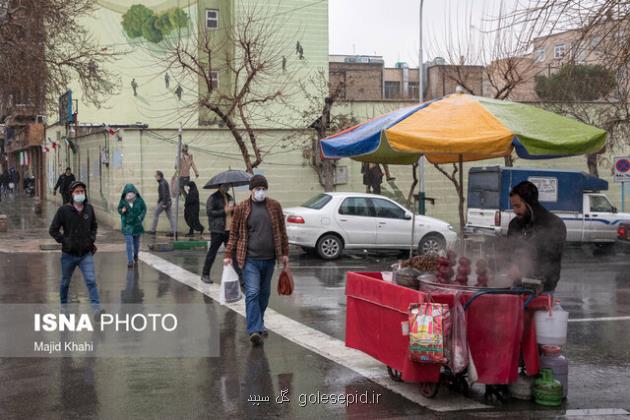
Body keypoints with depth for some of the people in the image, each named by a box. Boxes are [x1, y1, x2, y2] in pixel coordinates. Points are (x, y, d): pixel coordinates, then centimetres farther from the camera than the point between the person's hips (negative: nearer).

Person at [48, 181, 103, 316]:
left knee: (91, 281, -13)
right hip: (69, 254, -1)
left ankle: (97, 307, -18)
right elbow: (53, 230, -4)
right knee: (65, 282, 16)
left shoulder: (89, 208, 1)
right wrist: (64, 241, -12)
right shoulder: (64, 210, -10)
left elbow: (94, 225, 19)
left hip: (86, 254, 1)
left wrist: (92, 238, 5)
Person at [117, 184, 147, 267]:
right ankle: (130, 261, -4)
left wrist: (140, 217, -13)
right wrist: (122, 211, -19)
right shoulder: (123, 201, -10)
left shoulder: (139, 200, -11)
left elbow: (144, 209, 0)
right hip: (127, 224, -1)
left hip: (137, 224, 1)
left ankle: (136, 255, 44)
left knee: (136, 241, 16)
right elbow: (119, 209, 4)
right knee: (129, 242, -9)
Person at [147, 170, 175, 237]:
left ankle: (153, 230, 7)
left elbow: (164, 194, -22)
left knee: (156, 214, 2)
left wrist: (164, 203, -24)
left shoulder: (162, 183, -14)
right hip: (168, 201, 9)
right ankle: (173, 231, -1)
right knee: (170, 216, 3)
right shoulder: (164, 182, 16)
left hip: (163, 202, -9)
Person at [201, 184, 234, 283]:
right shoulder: (213, 198, -6)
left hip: (229, 230, 7)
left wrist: (234, 210, 3)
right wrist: (224, 211, -18)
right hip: (217, 230, -7)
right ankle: (205, 274, 8)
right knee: (212, 252, -1)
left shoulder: (229, 197, 16)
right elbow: (209, 212, -16)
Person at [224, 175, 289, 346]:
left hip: (269, 259, 3)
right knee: (252, 293, -12)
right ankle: (254, 330, -15)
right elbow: (234, 233, 3)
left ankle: (259, 323, 32)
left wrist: (285, 253, 9)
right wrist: (228, 255, -2)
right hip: (250, 259, -3)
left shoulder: (275, 206, 5)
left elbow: (281, 230, 10)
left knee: (264, 293, 14)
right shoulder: (242, 208, -1)